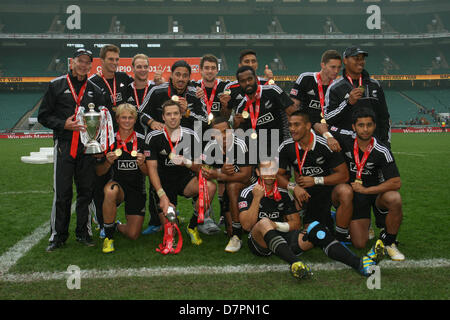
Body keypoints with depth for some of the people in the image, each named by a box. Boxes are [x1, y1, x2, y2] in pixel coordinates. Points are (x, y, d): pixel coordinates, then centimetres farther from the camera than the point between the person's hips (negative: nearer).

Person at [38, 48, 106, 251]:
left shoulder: (95, 90, 15)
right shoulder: (56, 85, 6)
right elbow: (44, 116, 3)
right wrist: (64, 125, -12)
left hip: (87, 147, 3)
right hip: (64, 146, -3)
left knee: (86, 191, 5)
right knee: (62, 193, -3)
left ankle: (83, 232, 17)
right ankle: (58, 235, 9)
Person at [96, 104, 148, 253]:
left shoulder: (142, 141, -2)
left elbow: (148, 172, 0)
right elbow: (99, 172, 2)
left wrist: (141, 163, -21)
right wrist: (108, 162, -18)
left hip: (137, 189, 1)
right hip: (118, 185, -1)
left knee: (133, 235, -8)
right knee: (110, 190, -39)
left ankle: (118, 226, 30)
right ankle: (109, 237, -20)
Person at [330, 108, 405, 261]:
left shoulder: (382, 151, -17)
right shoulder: (346, 138, -12)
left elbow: (396, 182, -20)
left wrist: (366, 190, -24)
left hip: (376, 191, -1)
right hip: (354, 192, 1)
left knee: (394, 199, -37)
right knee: (359, 244, -7)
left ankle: (388, 241, -10)